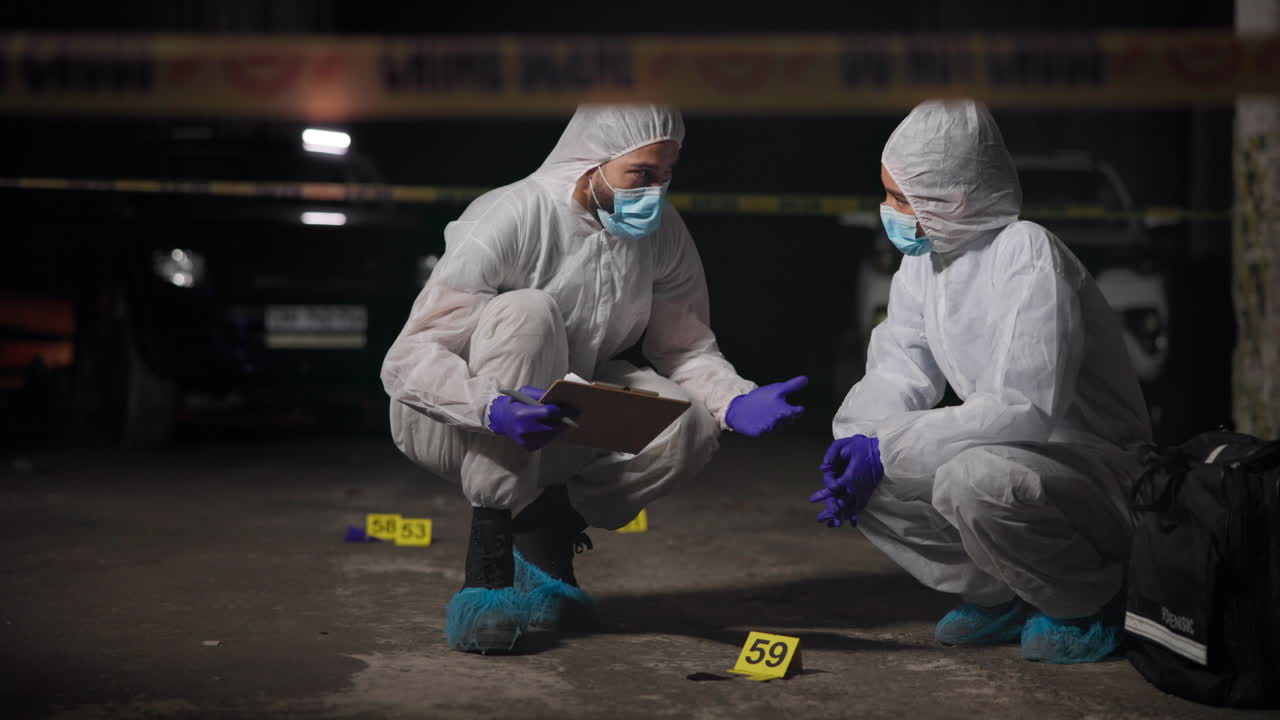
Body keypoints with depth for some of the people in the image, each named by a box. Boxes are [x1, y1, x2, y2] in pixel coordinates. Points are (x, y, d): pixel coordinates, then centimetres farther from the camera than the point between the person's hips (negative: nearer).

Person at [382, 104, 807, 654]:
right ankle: (488, 562, -29)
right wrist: (493, 409, -45)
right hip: (449, 422, -4)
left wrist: (736, 402, -23)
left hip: (559, 422, 5)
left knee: (690, 425, -22)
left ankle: (548, 532, 1)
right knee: (527, 312, -35)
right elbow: (406, 360, -26)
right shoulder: (510, 220, -23)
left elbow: (685, 349, 0)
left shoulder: (663, 232, -6)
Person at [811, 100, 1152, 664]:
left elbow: (1025, 408, -30)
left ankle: (1093, 601, -7)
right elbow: (899, 372, 4)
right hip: (1009, 457, 8)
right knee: (851, 467, -7)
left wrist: (885, 449, -28)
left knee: (973, 479, -37)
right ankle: (1001, 598, 6)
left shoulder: (1026, 252, -22)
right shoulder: (922, 258, 2)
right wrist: (855, 441, -17)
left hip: (1100, 469, -8)